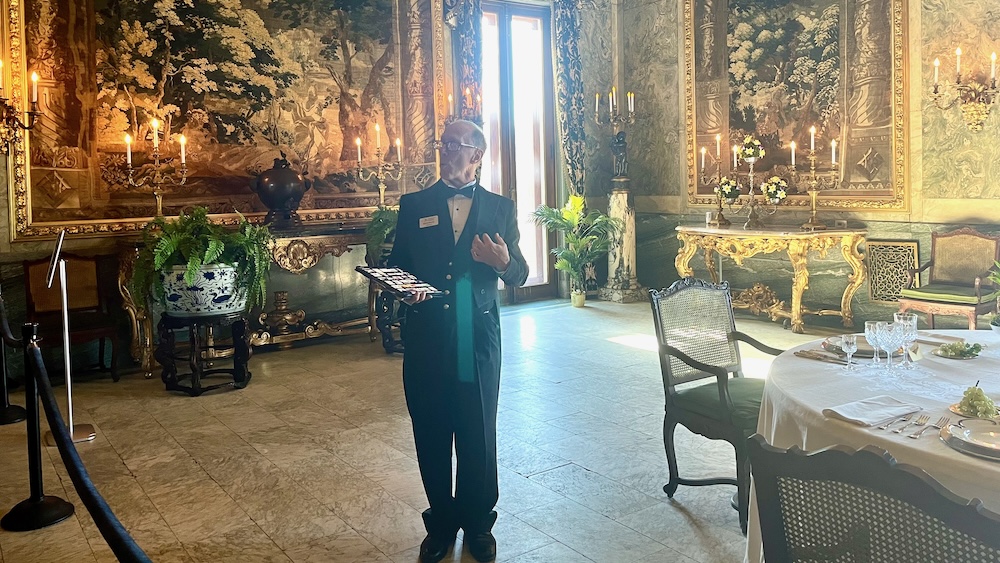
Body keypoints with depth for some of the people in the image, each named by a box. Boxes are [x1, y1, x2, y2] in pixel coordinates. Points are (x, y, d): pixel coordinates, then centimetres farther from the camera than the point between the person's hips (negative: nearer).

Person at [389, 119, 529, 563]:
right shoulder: (413, 205, 7)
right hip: (427, 340, 1)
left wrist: (503, 263, -17)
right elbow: (396, 266, 8)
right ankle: (441, 523, 29)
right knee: (431, 438, 9)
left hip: (478, 342, 0)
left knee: (479, 438, 7)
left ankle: (478, 524, 27)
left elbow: (519, 276, 5)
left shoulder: (500, 208, 7)